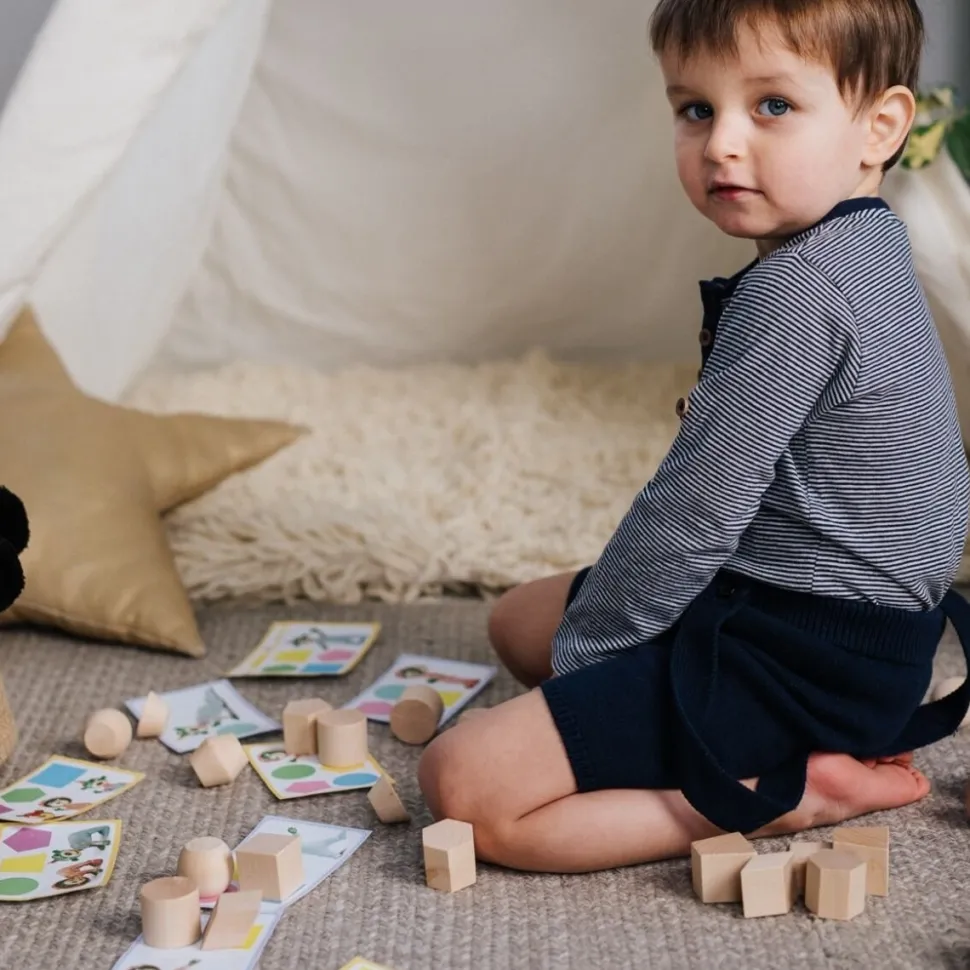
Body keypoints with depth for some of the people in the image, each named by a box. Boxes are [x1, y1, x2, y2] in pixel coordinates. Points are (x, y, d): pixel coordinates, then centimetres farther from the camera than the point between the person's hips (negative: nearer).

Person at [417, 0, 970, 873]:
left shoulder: (797, 291, -24)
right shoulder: (861, 249, 9)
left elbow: (694, 514, -22)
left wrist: (578, 653, -7)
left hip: (797, 659, -11)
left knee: (465, 784, -15)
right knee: (519, 617, 28)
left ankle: (791, 796, -8)